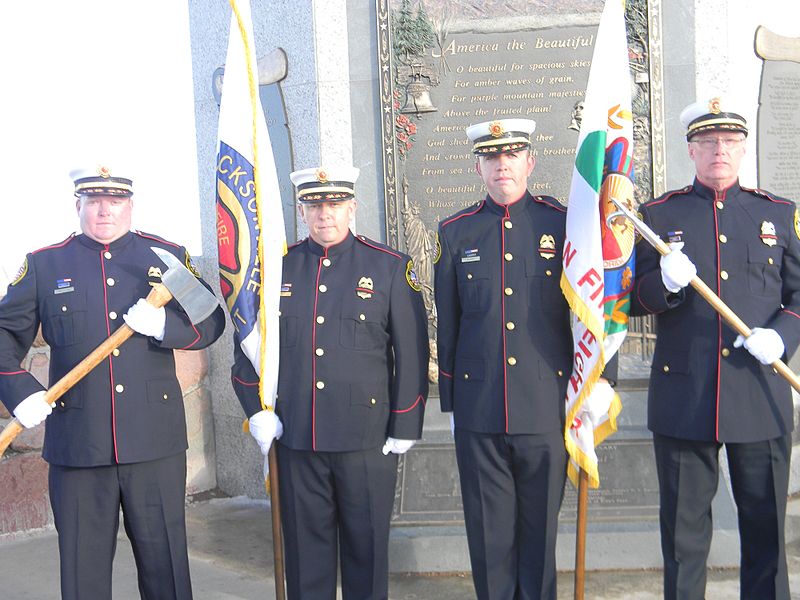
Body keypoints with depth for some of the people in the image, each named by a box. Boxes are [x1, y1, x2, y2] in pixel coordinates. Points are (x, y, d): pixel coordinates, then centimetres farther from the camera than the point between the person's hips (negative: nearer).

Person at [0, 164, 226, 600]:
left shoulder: (168, 255, 7)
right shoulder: (44, 265, 6)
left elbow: (211, 321, 4)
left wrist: (165, 324, -15)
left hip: (156, 440, 0)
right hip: (78, 445, 0)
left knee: (165, 564, 11)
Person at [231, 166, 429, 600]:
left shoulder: (389, 267, -1)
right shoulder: (276, 267, 5)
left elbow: (411, 354, -2)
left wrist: (404, 429, -4)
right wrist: (256, 410, 2)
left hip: (368, 440, -2)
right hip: (295, 441, 2)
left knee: (367, 547, 12)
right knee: (305, 549, 14)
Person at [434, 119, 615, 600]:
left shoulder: (562, 224, 0)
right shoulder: (455, 232, 5)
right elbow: (447, 324, 8)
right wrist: (450, 402, 9)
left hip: (547, 409, -1)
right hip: (478, 413, 1)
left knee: (541, 526, 13)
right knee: (489, 532, 11)